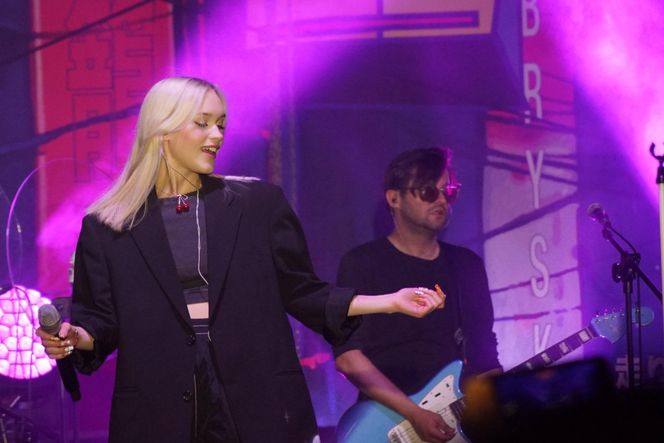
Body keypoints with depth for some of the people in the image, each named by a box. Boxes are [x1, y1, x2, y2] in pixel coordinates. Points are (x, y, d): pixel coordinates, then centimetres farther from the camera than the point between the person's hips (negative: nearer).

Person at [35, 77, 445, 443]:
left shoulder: (258, 203, 9)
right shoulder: (107, 227, 5)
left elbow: (301, 292, 11)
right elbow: (99, 318, 8)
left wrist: (389, 302, 2)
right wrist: (76, 337, -15)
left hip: (260, 407, 1)